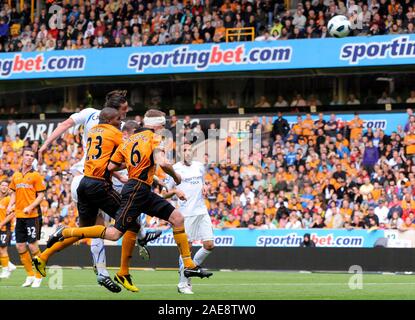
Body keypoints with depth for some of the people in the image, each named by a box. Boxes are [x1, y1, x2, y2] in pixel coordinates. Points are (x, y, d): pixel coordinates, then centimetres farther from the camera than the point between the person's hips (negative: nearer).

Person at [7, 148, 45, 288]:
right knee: (20, 246, 5)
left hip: (32, 215, -6)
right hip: (19, 216, 6)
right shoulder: (16, 176, 12)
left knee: (33, 245, -7)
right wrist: (10, 205, 2)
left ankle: (38, 276, 4)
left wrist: (31, 207, -19)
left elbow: (41, 195, -6)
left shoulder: (36, 175, -3)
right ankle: (30, 275, 18)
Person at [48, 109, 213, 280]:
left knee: (177, 218, 7)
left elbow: (110, 166, 11)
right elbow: (162, 163, -21)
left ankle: (189, 265, 7)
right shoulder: (154, 138, -5)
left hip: (144, 192, 9)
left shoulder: (128, 141, 15)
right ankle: (65, 232, -3)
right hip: (137, 190, -9)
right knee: (114, 233, -9)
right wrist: (175, 176, -2)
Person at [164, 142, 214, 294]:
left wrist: (204, 188, 7)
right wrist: (175, 191, -19)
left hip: (202, 211, 5)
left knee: (209, 245, -2)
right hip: (186, 213, -5)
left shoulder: (200, 166, 12)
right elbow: (166, 194, 2)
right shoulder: (175, 169, -1)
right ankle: (183, 283, 2)